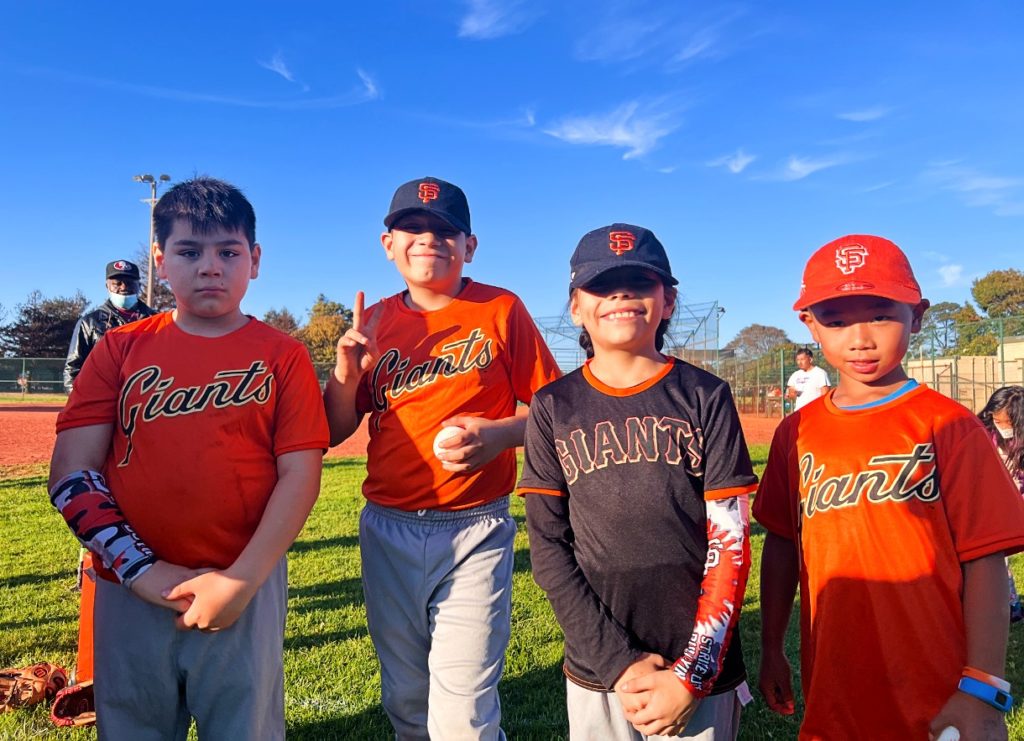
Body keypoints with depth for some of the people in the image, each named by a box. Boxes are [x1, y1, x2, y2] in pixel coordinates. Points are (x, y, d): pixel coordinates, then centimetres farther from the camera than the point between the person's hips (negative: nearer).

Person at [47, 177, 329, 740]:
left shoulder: (283, 356, -2)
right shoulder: (120, 349, 4)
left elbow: (299, 477, -6)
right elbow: (71, 475, -2)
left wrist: (242, 581, -14)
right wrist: (144, 571, -10)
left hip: (247, 590, -2)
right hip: (131, 593, 2)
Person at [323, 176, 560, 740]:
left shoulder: (502, 310, -2)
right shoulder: (373, 323, 7)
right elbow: (333, 433, 7)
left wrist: (500, 433, -19)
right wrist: (347, 370, -10)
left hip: (475, 531, -4)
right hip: (386, 531, 4)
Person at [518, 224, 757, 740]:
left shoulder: (706, 397, -4)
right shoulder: (553, 407, -1)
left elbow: (731, 543, -6)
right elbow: (548, 548, -3)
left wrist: (691, 676, -11)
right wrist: (618, 662, -10)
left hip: (702, 669, 0)